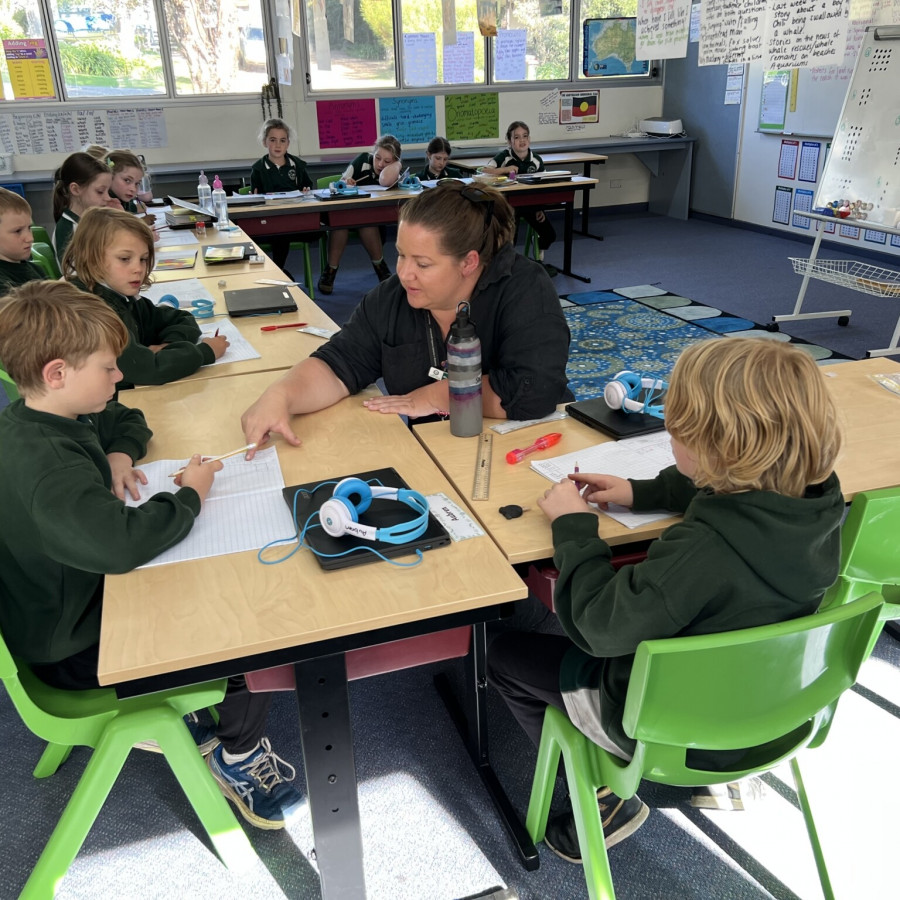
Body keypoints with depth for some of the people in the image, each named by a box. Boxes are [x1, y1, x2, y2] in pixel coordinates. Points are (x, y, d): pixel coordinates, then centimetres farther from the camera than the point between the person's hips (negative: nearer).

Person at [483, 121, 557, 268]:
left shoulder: (537, 160, 0)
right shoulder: (504, 157, -10)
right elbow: (483, 171, -22)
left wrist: (540, 209, -1)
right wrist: (505, 169, -31)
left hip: (530, 202, 3)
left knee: (550, 235, -5)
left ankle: (539, 248, 31)